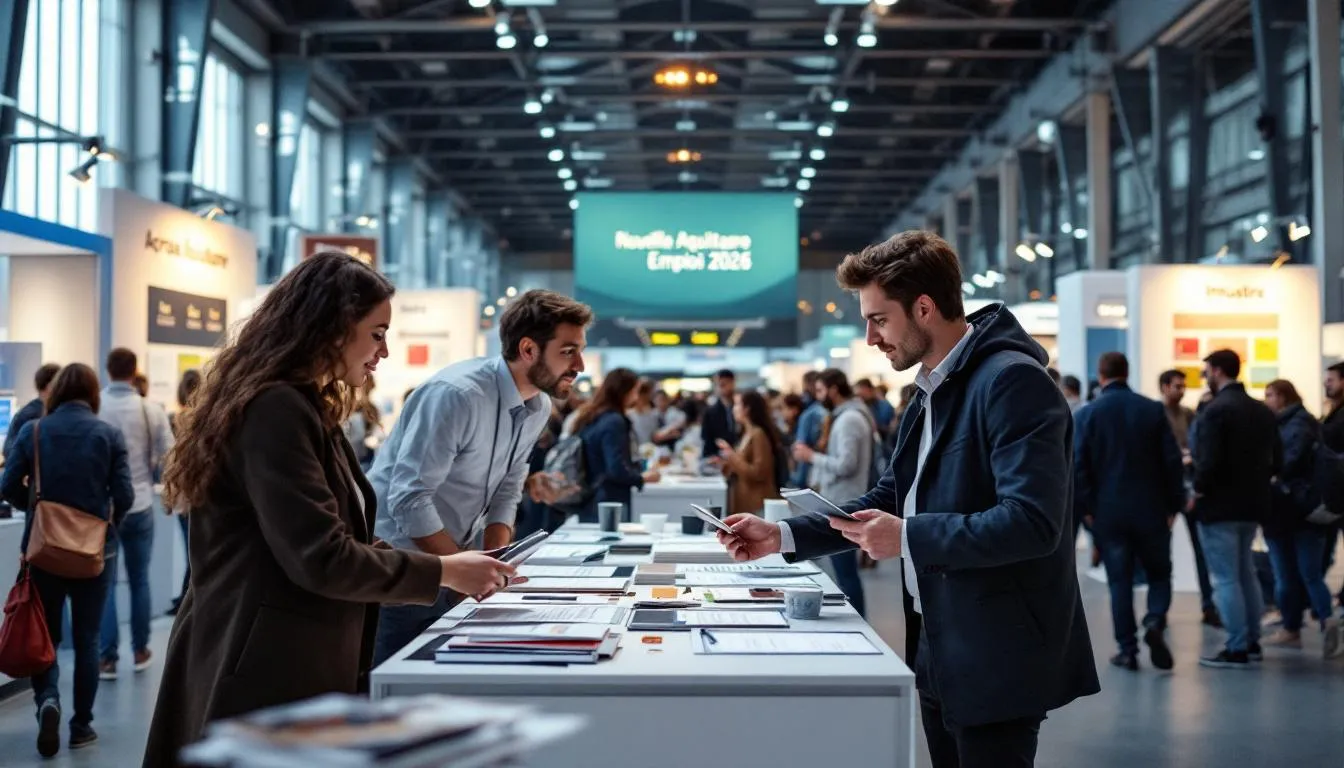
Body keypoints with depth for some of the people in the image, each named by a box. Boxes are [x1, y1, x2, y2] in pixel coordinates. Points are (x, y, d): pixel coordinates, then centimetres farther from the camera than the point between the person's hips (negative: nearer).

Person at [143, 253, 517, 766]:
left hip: (294, 666, 10)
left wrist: (446, 571, 7)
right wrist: (443, 572, -12)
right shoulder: (275, 409, -17)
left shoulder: (303, 409, 16)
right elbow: (321, 558, -22)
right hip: (264, 676, -10)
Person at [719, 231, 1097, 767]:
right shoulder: (932, 392, 14)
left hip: (997, 658, -9)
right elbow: (891, 500, 18)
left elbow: (1032, 521, -27)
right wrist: (783, 536, 7)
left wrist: (908, 538, -23)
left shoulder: (1012, 380, -18)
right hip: (943, 652, 10)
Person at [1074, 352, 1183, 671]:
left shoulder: (1087, 415, -4)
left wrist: (1086, 508, 1)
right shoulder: (1153, 409, -2)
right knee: (1159, 574, 14)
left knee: (1119, 582, 7)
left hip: (1108, 513, 0)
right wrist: (1174, 504, 5)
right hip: (1151, 510, 0)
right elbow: (1172, 460, -3)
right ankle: (1155, 621, -12)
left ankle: (1127, 650, 6)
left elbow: (1078, 466, -7)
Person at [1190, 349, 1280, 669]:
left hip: (1220, 505, -8)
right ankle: (1251, 642, 24)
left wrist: (1198, 494, -8)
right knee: (1245, 573, 19)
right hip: (1252, 505, 8)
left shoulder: (1216, 410, -17)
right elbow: (1276, 461, 9)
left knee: (1225, 579, -2)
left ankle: (1237, 649, 0)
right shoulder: (1264, 411, 7)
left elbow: (1208, 462, -22)